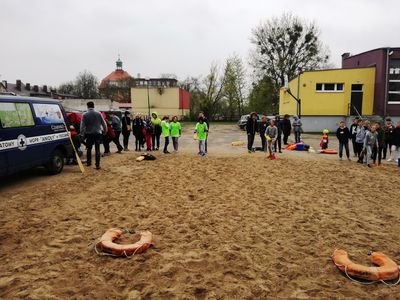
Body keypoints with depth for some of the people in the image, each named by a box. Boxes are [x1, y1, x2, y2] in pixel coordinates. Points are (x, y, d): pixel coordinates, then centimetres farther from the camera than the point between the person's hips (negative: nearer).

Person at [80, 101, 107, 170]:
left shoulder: (85, 115, -4)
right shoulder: (98, 114, -2)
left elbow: (82, 125, -6)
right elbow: (104, 124, 0)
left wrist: (82, 133, 5)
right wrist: (105, 131, 12)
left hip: (89, 134, 0)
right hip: (97, 133, 0)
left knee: (89, 148, 17)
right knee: (97, 149, 0)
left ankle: (88, 162, 27)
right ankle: (97, 165, -3)